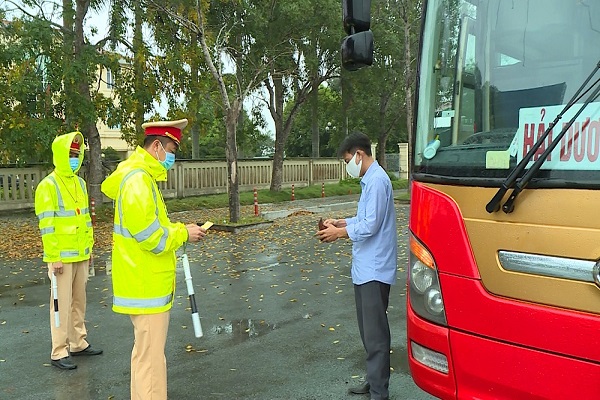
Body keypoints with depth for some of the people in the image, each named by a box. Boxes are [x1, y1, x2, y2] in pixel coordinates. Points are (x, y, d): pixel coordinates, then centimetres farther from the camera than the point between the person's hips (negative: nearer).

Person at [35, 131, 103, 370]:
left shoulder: (80, 184, 11)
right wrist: (54, 257, -16)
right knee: (62, 304, -1)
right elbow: (47, 225, -14)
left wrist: (90, 247, 16)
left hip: (81, 254, 7)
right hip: (62, 257, -7)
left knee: (79, 301, 15)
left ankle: (78, 343, 27)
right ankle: (59, 353, 9)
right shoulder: (48, 186, -12)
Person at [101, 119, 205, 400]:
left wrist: (180, 228, 6)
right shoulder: (138, 179, -19)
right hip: (145, 284, -11)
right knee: (150, 355, -2)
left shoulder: (141, 176, 14)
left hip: (144, 281, 11)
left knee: (146, 350, 21)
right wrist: (183, 234, -11)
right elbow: (149, 234, -24)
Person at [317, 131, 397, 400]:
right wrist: (341, 223, 10)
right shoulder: (368, 180, 13)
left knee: (375, 332, -3)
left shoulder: (377, 181, -18)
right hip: (365, 267, 11)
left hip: (375, 269, -11)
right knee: (368, 328, 19)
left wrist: (339, 233, -10)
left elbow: (371, 225, -21)